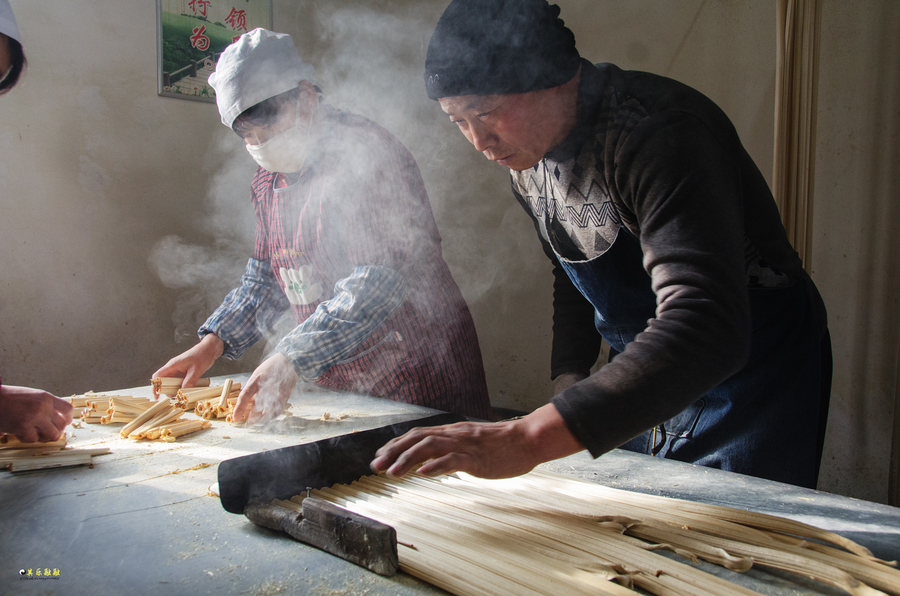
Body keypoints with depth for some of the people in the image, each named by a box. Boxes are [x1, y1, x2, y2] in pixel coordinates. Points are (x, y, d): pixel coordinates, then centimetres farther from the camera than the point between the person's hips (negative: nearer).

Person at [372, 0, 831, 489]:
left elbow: (703, 329, -45)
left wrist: (532, 438, -53)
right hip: (645, 382, 7)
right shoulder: (525, 157, -4)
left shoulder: (663, 135, -31)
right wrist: (567, 376, -1)